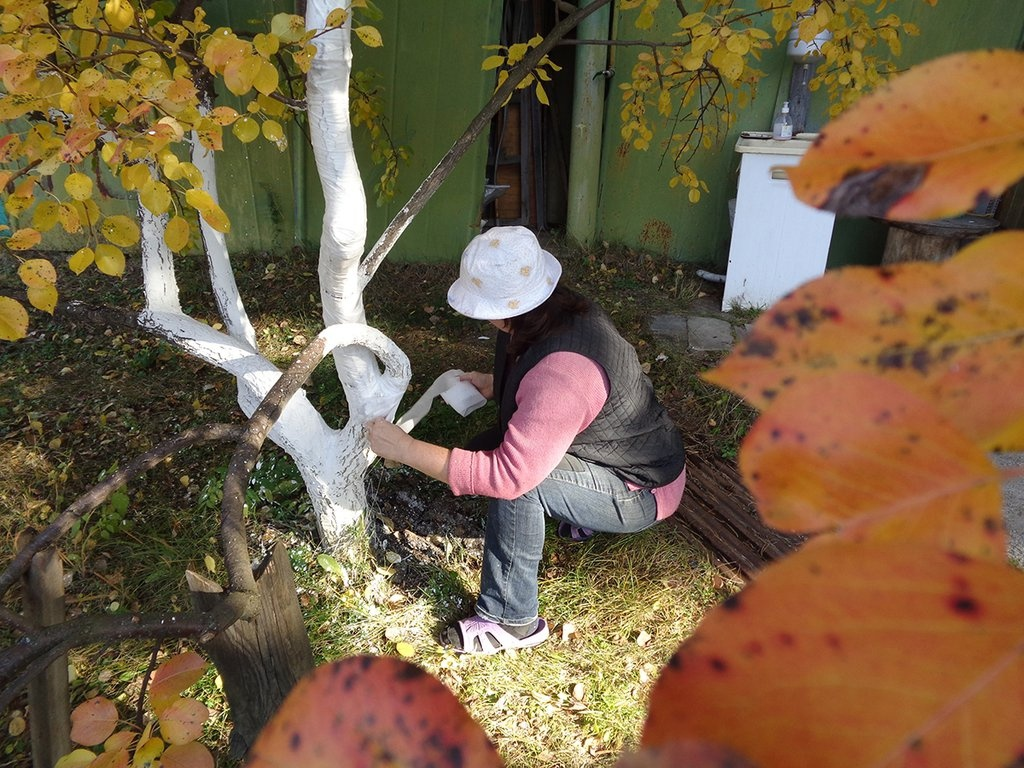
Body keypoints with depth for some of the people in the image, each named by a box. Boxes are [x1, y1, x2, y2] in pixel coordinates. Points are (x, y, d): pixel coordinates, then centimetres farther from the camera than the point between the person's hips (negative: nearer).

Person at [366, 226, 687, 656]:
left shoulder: (560, 372, -37)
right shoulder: (562, 309, -9)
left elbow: (508, 474, -36)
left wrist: (405, 449, -30)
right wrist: (495, 386, -5)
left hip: (642, 492, -8)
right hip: (632, 456, 9)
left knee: (517, 479, -29)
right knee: (486, 450, 3)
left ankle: (510, 621, -11)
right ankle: (579, 514, 18)